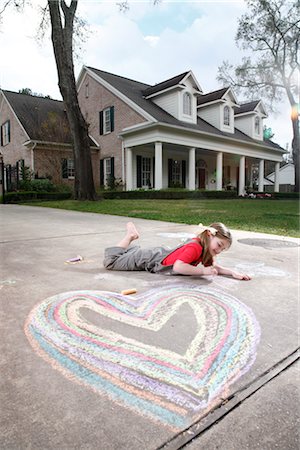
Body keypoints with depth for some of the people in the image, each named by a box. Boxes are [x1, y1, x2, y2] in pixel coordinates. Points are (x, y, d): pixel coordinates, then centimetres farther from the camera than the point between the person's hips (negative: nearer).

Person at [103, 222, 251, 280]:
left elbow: (213, 267, -4)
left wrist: (233, 272, -19)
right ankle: (130, 236, 16)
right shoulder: (195, 247, -35)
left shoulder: (204, 248, -7)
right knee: (109, 262, 5)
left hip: (161, 253, 8)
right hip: (150, 259, -8)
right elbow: (178, 267, -44)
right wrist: (203, 271, -41)